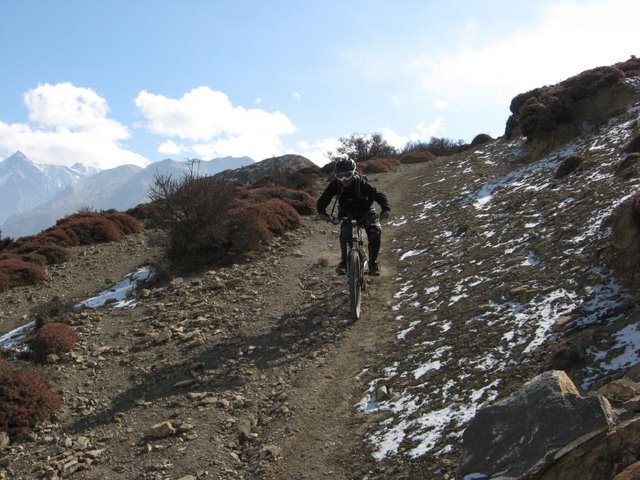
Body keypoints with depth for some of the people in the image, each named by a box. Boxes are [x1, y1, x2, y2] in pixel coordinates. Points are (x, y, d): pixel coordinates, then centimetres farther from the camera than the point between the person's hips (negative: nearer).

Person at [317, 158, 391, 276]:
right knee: (345, 232, -30)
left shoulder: (361, 183, -27)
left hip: (365, 212, -1)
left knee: (375, 231, -26)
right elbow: (323, 199, -20)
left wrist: (385, 209, -49)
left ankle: (373, 262, -9)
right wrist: (322, 211, -41)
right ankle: (344, 261, -14)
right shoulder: (335, 184, -20)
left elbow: (379, 195, -31)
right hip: (347, 213, 1)